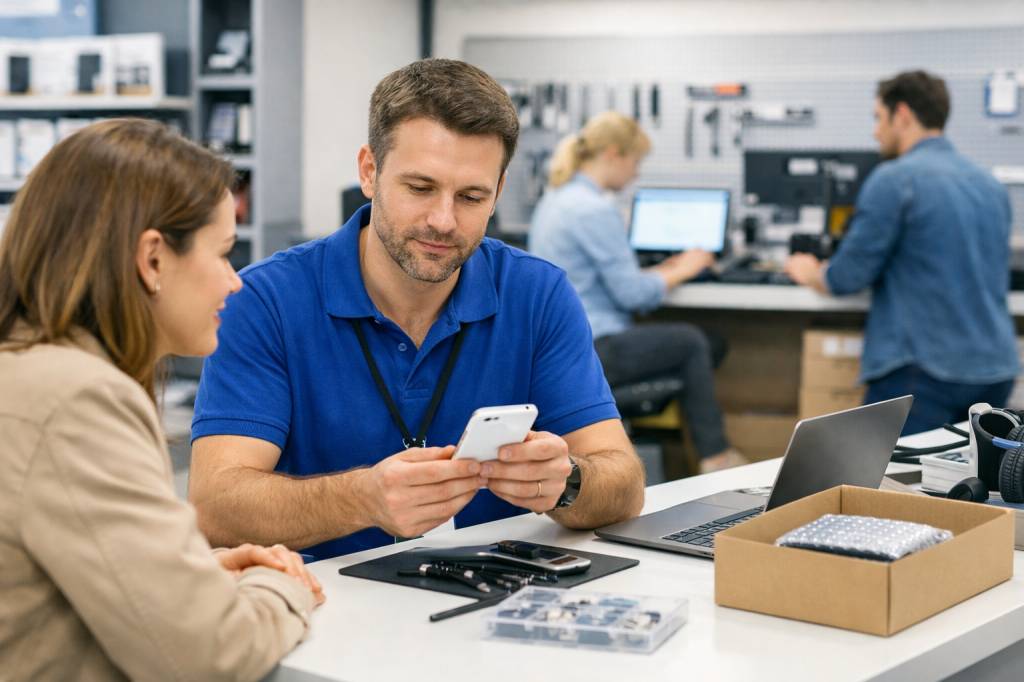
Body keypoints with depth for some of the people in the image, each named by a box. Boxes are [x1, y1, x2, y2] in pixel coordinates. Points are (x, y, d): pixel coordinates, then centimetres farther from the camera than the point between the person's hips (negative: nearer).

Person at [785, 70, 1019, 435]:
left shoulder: (895, 178, -10)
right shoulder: (991, 185, 13)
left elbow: (847, 277, -8)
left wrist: (809, 273, 15)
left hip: (927, 374, -7)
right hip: (996, 370, 8)